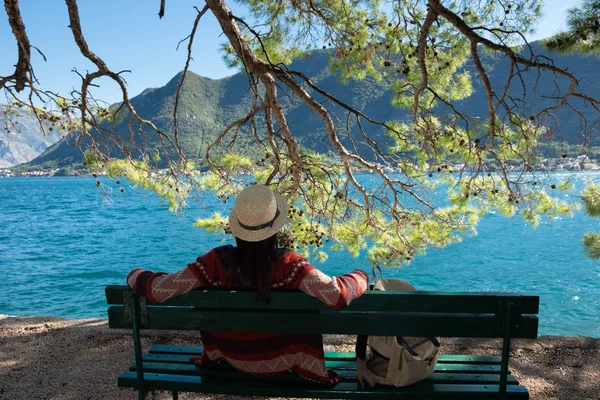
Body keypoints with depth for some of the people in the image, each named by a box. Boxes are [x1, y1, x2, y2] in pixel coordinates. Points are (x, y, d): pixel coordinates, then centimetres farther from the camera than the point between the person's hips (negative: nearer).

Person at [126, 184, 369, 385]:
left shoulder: (216, 261, -25)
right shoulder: (289, 264, -29)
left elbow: (158, 290, -23)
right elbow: (337, 296, -34)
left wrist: (135, 276, -2)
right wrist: (359, 278, -13)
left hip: (232, 357, 2)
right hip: (279, 361, -1)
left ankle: (212, 357, 38)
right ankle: (309, 367, 21)